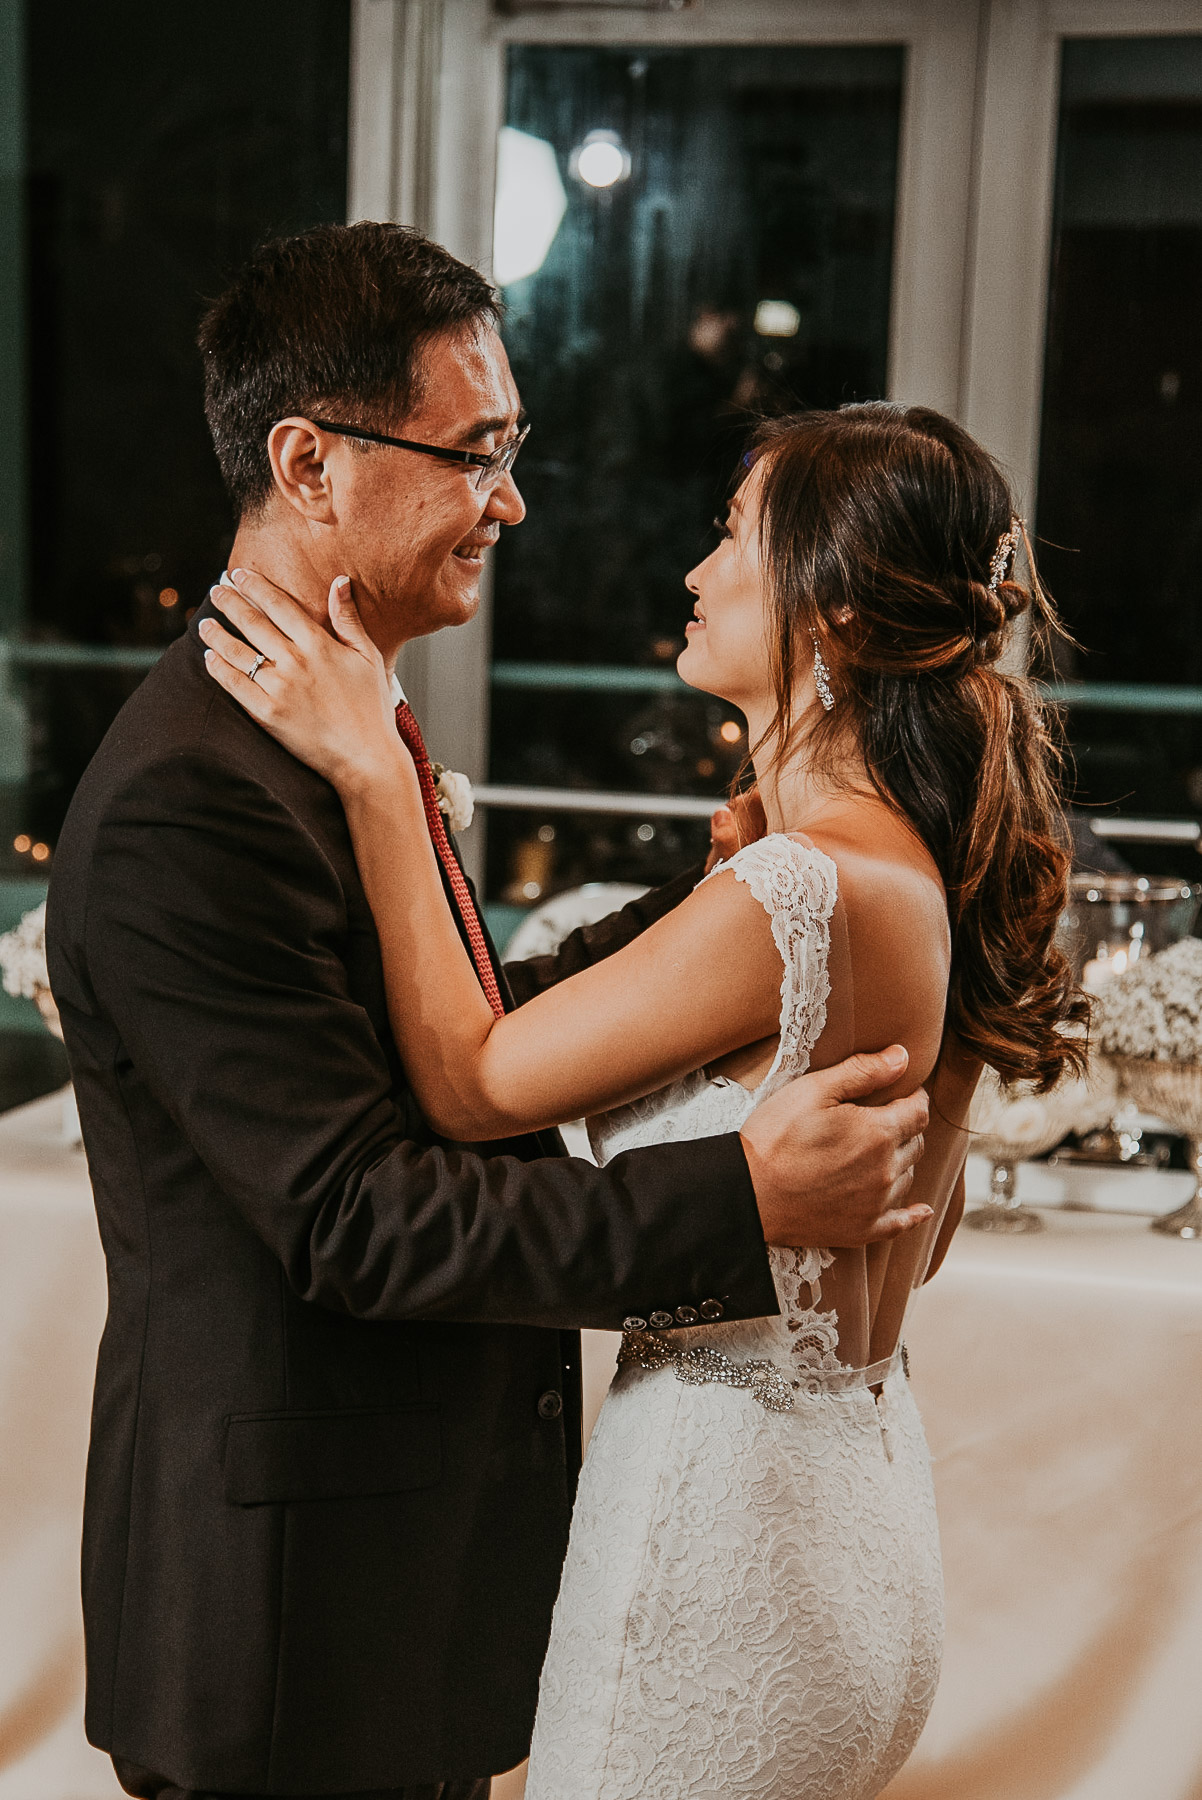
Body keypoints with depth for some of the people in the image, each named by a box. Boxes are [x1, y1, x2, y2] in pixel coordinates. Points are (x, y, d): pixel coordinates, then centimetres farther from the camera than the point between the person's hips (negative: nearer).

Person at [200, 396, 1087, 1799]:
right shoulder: (925, 876, 4)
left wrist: (375, 775, -15)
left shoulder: (799, 893, -26)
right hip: (861, 1490, 9)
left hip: (728, 1511, -9)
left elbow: (472, 1087, -17)